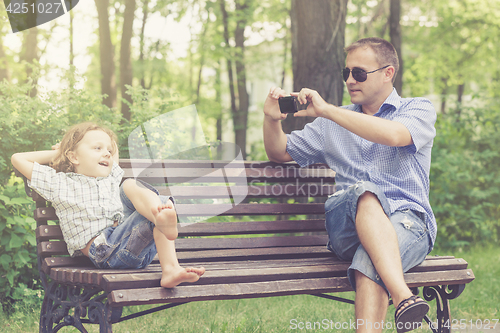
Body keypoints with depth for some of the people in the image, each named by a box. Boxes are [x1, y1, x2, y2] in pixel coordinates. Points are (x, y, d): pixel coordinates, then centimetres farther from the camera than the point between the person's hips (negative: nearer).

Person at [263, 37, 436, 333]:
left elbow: (394, 135, -13)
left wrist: (326, 109, -12)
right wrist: (272, 119, 6)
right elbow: (280, 153, 30)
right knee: (365, 193, -37)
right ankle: (403, 297, -54)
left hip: (408, 220, -2)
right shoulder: (333, 123, 26)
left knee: (369, 259, -39)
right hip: (346, 227, 2)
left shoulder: (419, 110, 12)